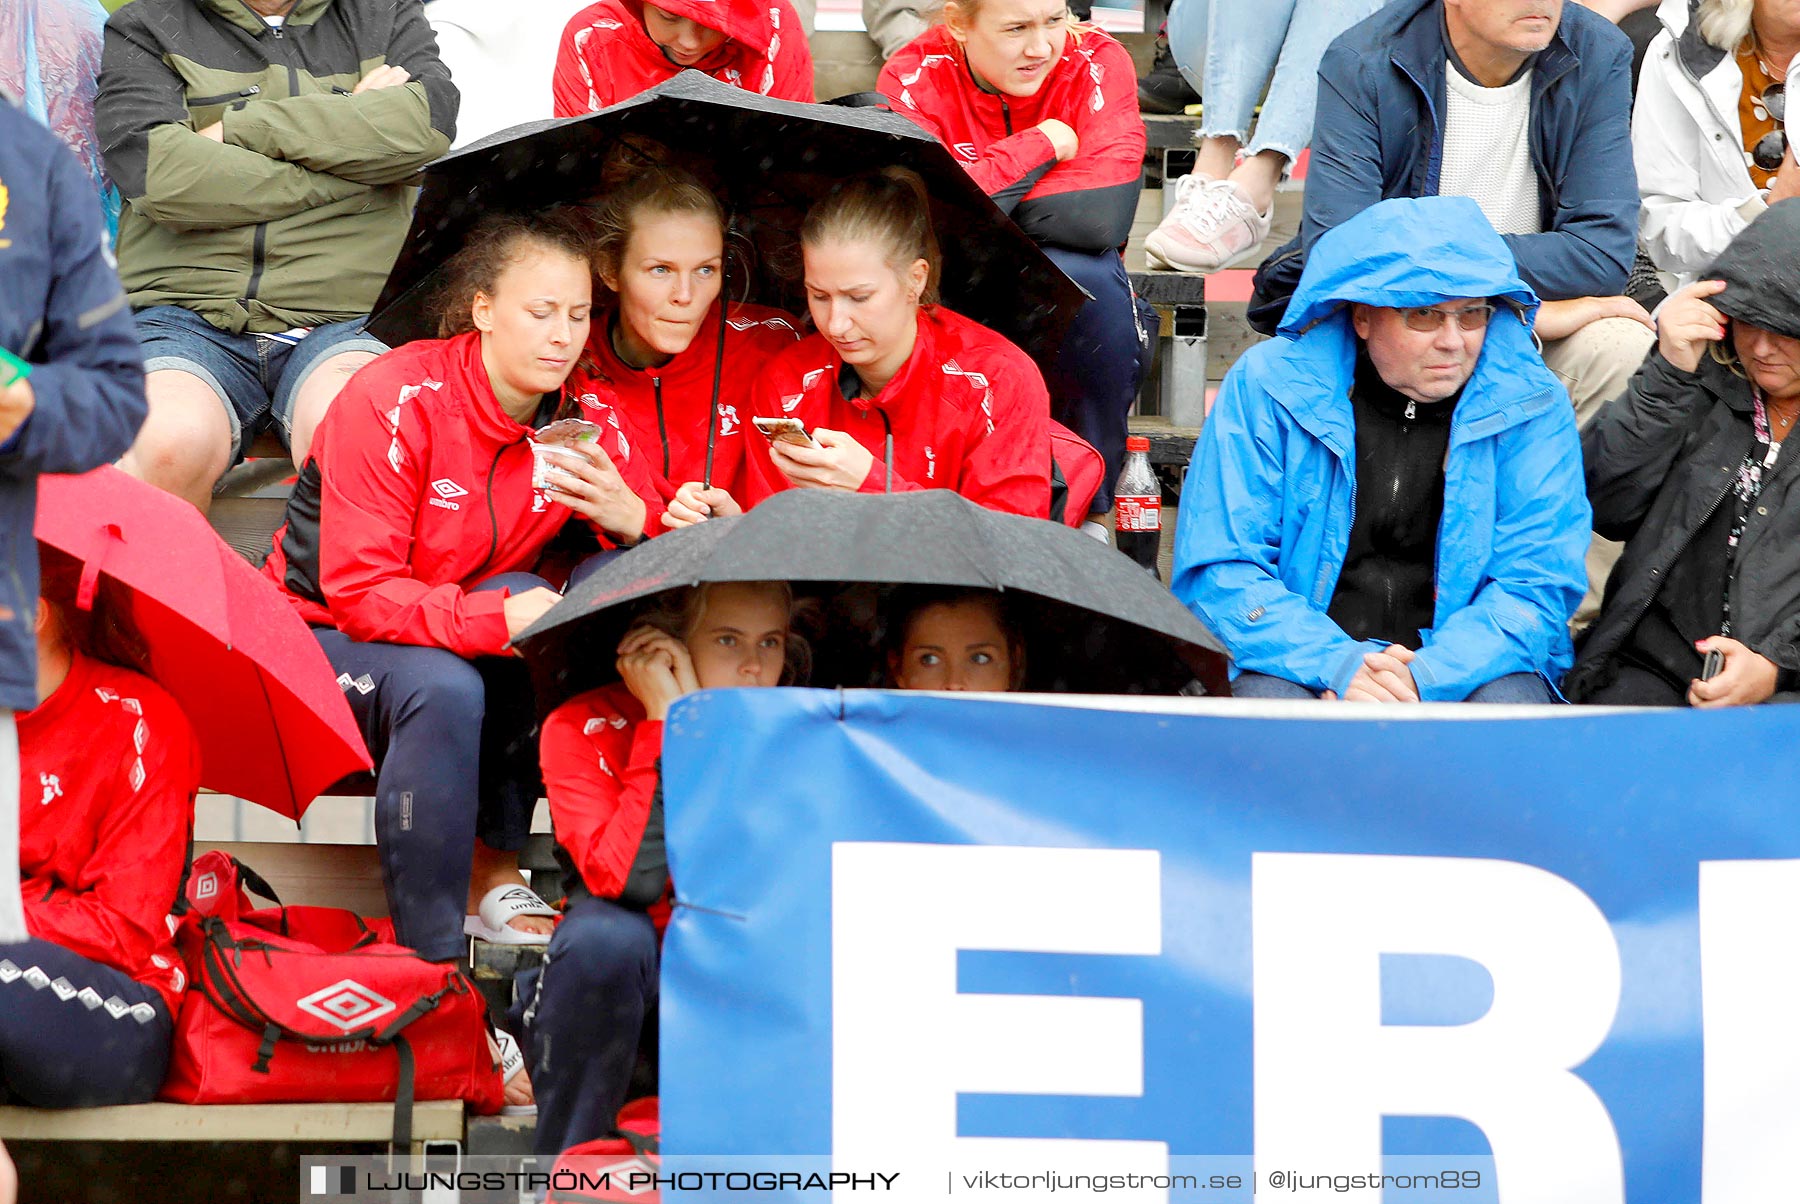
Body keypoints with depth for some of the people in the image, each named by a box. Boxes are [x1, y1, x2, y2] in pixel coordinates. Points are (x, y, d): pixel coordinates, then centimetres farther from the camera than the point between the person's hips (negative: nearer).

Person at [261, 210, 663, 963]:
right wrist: (497, 618, -40)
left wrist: (631, 519, -31)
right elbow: (358, 591, -25)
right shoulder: (399, 401, -21)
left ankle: (496, 872, -17)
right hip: (324, 639, -5)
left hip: (461, 637, 5)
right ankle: (430, 957, -29)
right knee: (443, 688, -36)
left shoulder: (586, 418, -6)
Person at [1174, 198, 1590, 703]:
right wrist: (1338, 664, -22)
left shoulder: (1532, 405, 1)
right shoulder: (1267, 386, -2)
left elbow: (1535, 585, -3)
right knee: (1268, 701, -34)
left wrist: (1424, 676, -22)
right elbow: (1220, 571, -6)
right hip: (1304, 659, -1)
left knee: (1511, 706, -32)